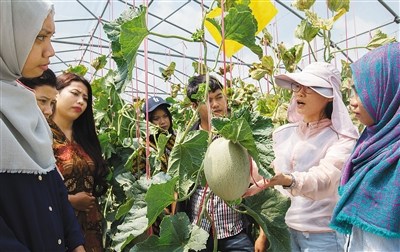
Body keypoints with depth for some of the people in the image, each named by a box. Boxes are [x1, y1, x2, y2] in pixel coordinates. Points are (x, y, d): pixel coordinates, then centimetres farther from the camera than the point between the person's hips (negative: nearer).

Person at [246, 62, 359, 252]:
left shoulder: (341, 139, -12)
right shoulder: (284, 133, 3)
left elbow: (324, 179, -31)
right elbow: (273, 188, 7)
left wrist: (287, 180, -49)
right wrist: (264, 232, 8)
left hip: (322, 235, -4)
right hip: (284, 230, 4)